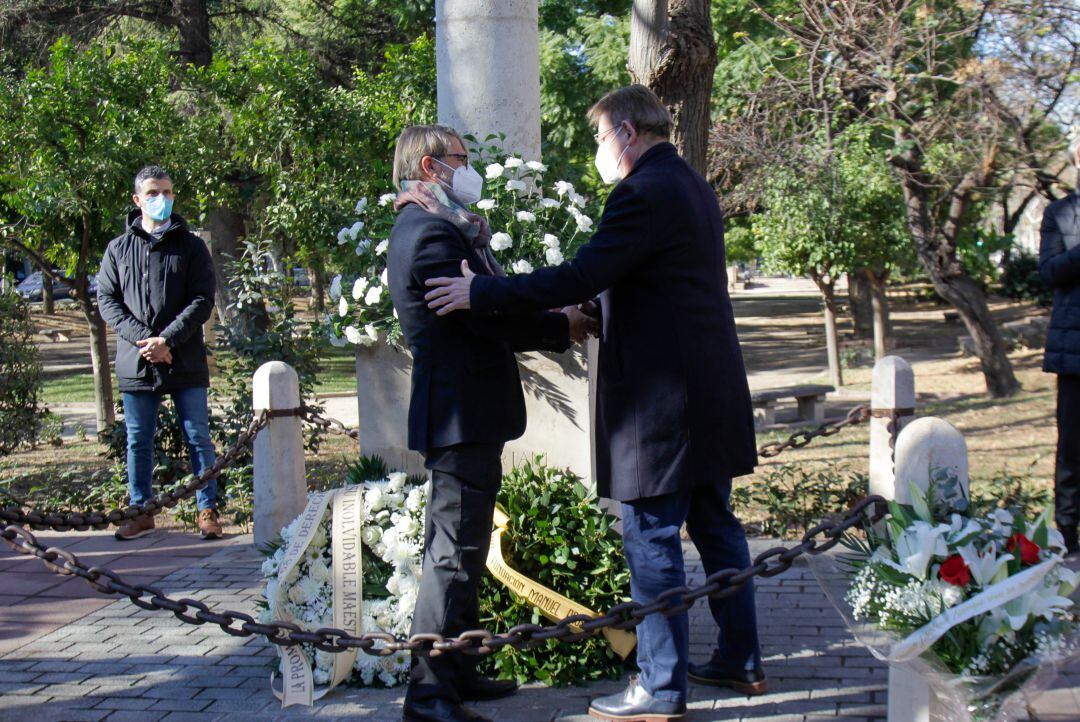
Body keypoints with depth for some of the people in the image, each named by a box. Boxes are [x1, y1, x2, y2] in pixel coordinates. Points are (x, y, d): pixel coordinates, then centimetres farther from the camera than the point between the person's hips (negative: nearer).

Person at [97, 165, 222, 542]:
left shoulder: (191, 246, 2)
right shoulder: (119, 248, 8)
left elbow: (203, 300, -4)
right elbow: (107, 300, 3)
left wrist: (167, 340, -15)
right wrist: (142, 338, -11)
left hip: (186, 361, -2)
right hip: (135, 364, 2)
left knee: (198, 438, 3)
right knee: (138, 441, 9)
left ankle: (207, 510, 11)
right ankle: (141, 511, 19)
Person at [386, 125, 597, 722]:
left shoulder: (440, 228, 18)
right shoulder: (429, 232, -16)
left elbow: (487, 312, 15)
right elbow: (486, 315, -21)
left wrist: (554, 324, 4)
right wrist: (562, 327, -8)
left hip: (467, 415, 11)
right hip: (460, 413, -11)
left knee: (462, 545, 16)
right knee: (454, 550, -8)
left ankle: (457, 672, 26)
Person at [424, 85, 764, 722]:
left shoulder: (643, 194, -16)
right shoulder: (693, 187, 15)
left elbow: (579, 277, -22)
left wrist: (480, 293, -16)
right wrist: (593, 312, 23)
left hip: (662, 399, -10)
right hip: (712, 392, 10)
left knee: (653, 543, -1)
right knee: (716, 526, 17)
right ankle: (742, 662, 27)